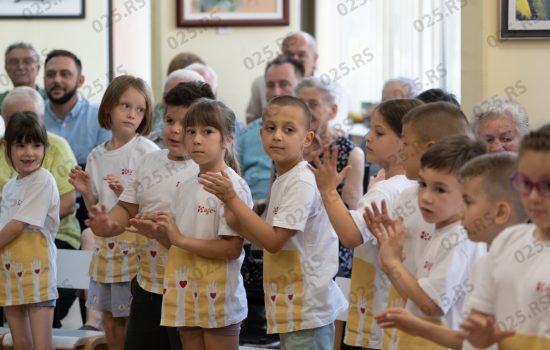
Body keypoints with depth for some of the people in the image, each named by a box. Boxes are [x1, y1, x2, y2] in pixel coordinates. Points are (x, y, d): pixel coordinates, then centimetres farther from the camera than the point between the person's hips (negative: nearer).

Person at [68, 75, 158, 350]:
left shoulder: (148, 152, -8)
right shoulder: (97, 156, 8)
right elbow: (96, 209, 14)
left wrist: (125, 193, -22)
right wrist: (85, 191, -5)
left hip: (135, 243, -6)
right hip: (106, 242, 6)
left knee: (133, 318, -2)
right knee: (111, 318, 12)